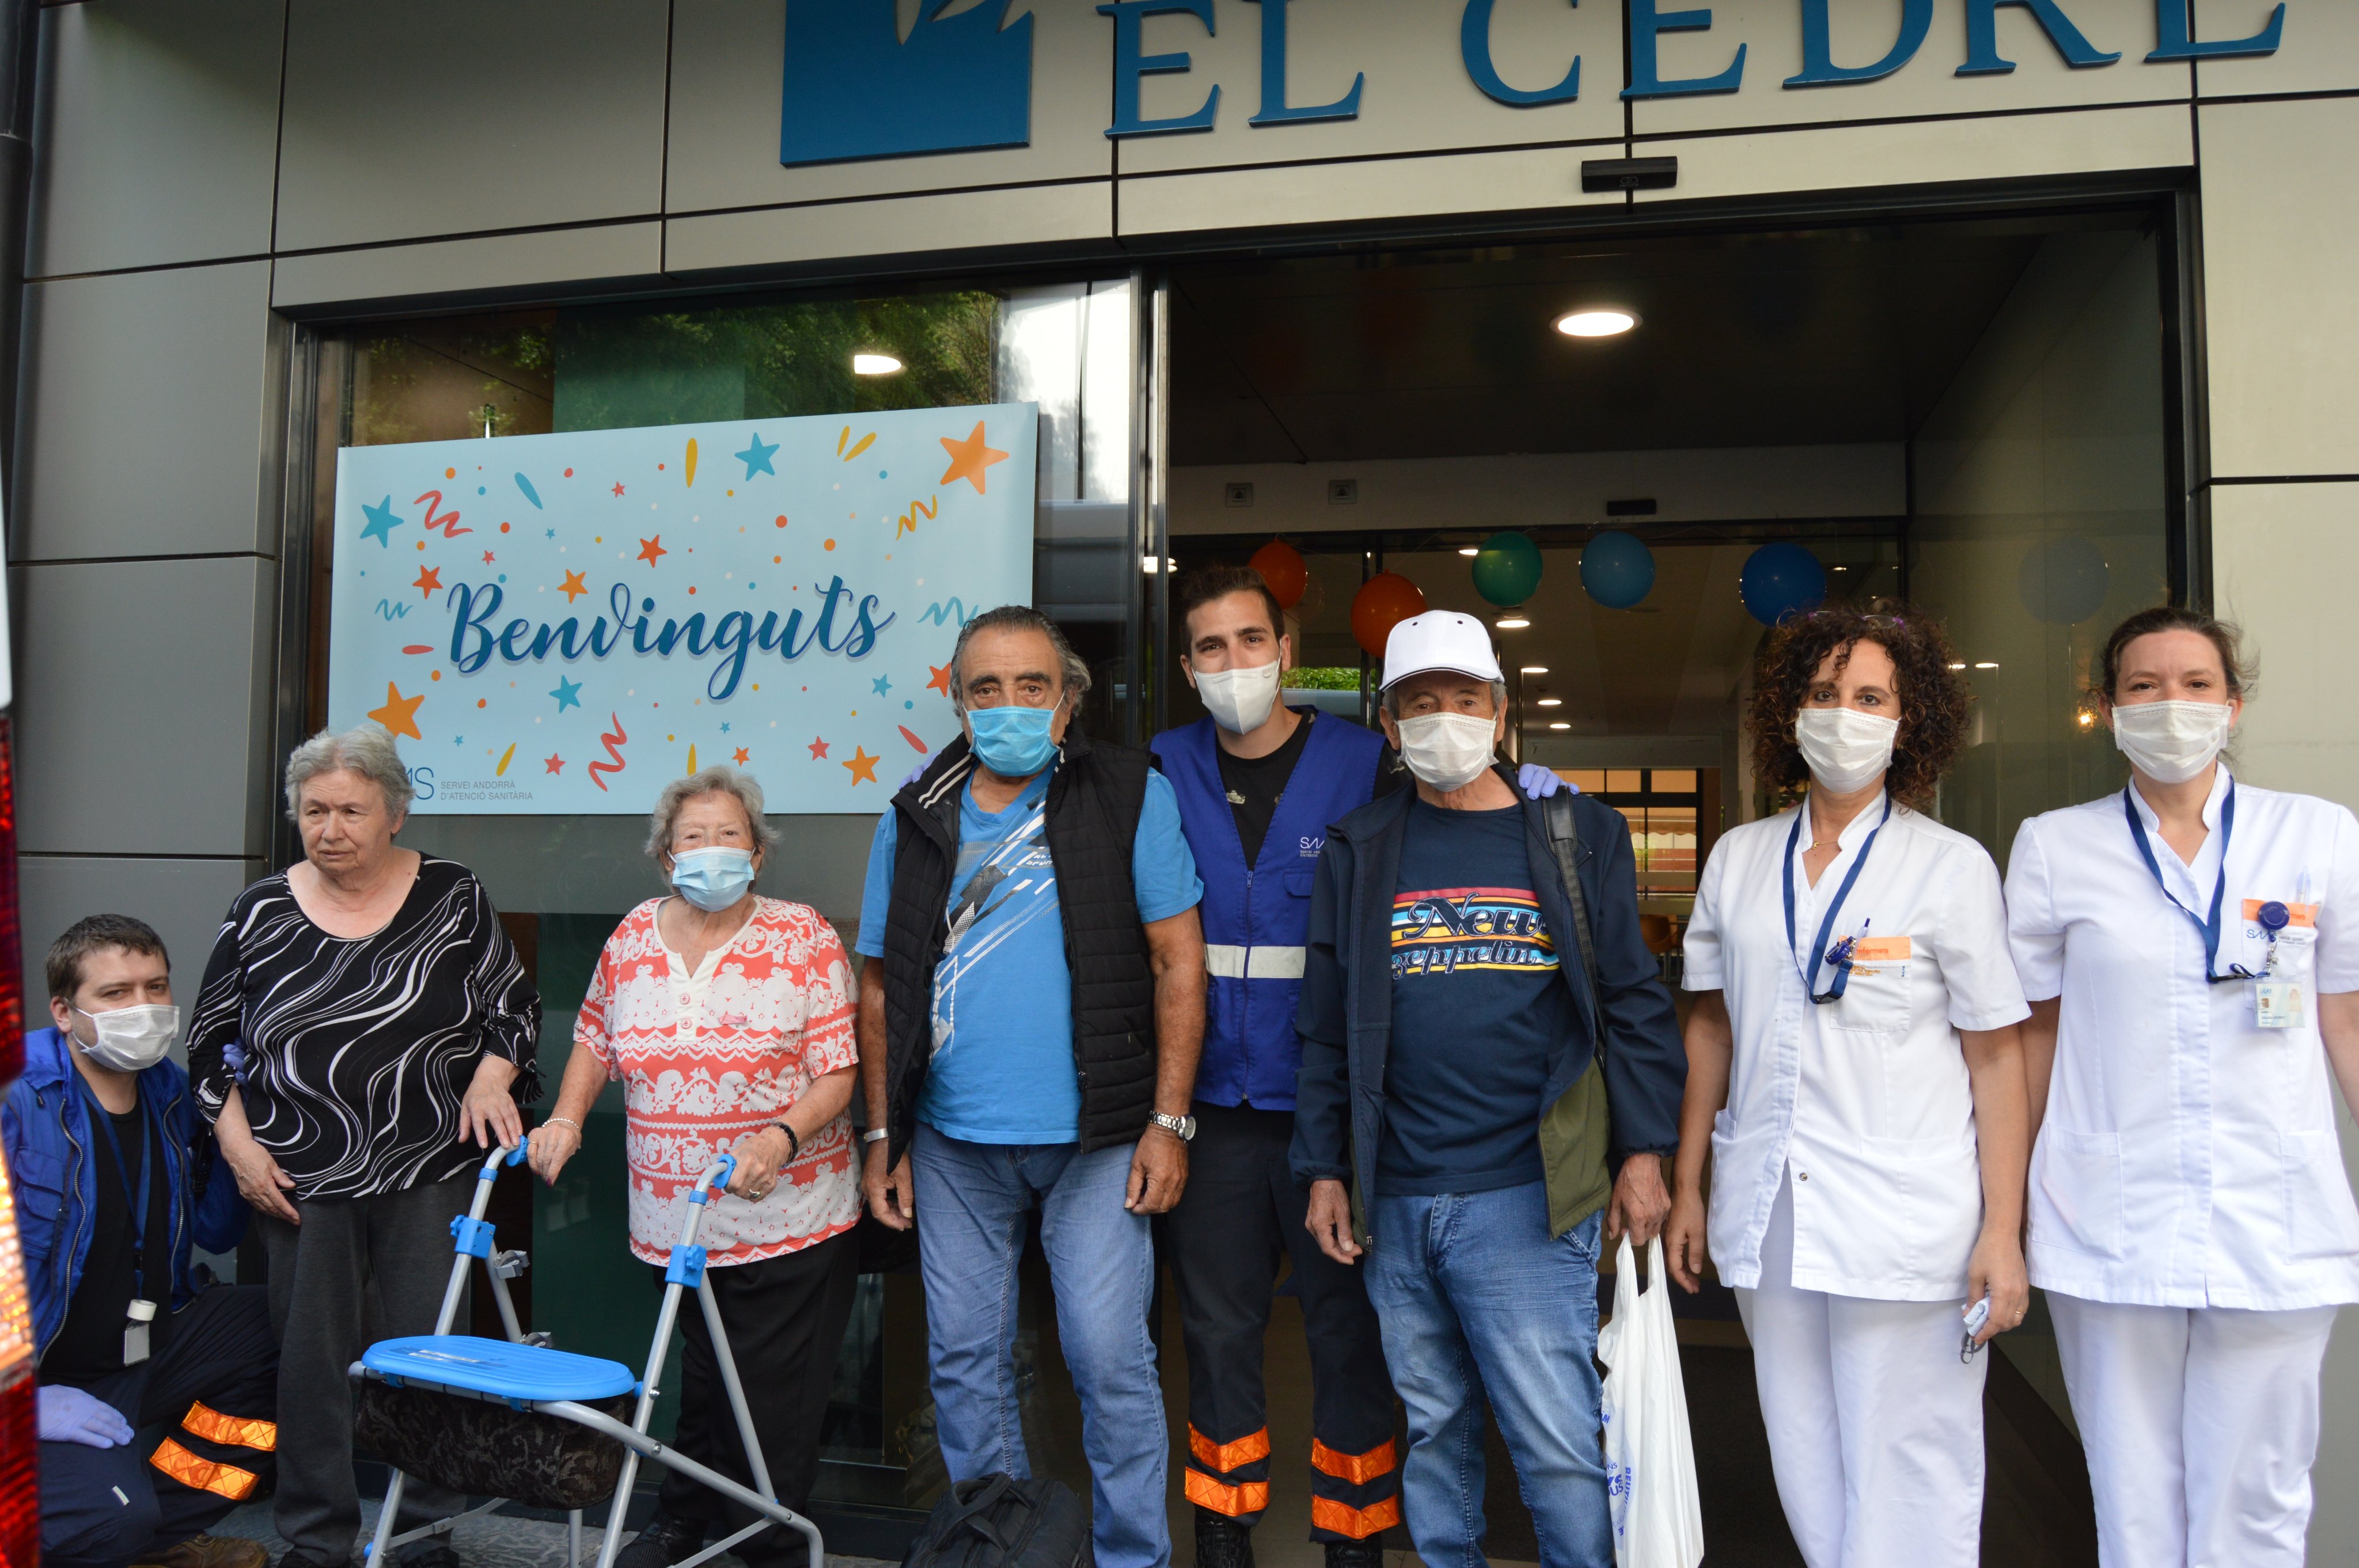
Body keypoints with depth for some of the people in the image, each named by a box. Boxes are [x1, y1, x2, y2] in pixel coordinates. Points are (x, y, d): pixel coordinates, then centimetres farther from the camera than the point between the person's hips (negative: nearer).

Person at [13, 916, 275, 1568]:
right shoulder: (19, 1105, -20)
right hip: (44, 1378, -8)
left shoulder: (172, 1094, 3)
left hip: (143, 1353, 8)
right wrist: (24, 1397, -23)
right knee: (113, 1515, -32)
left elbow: (214, 1234, 10)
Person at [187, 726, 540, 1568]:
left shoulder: (452, 897, -2)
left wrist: (490, 1079, -11)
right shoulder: (261, 913, 2)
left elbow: (514, 1006, 5)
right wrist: (238, 1144, 1)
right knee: (311, 1357, 9)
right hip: (299, 1179, 1)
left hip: (428, 1174, -1)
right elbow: (211, 1040, 9)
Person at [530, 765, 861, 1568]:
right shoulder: (633, 937, 6)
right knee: (703, 1376, 20)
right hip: (673, 1224, 4)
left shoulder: (805, 938, -7)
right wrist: (566, 1118, 4)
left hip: (787, 1222, -4)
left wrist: (782, 1135, -25)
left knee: (776, 1396, 2)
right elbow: (596, 1039, 19)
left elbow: (836, 1071, -10)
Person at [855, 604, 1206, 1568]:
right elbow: (880, 990, 10)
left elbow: (1178, 963, -4)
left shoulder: (1131, 795, -2)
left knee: (1110, 1360, -1)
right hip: (954, 1145, 4)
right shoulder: (916, 821, 7)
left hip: (1094, 1138, -3)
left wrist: (1168, 1124, -8)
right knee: (965, 1361, 13)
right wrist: (883, 1138, 6)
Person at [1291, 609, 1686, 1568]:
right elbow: (1327, 1030, 9)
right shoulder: (1358, 851, 8)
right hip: (1392, 1202, 3)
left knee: (1558, 1444, -2)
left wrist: (1643, 1152, -1)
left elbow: (1634, 1005, 5)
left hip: (1526, 1199, -2)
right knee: (1431, 1426, 15)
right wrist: (1324, 1171, 5)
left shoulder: (1581, 836, 5)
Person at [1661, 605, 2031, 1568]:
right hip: (1766, 1213, 4)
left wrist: (2002, 1234, -8)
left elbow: (1996, 1057, -3)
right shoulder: (1737, 859, 8)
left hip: (1906, 1224, -3)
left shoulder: (1952, 867, -2)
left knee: (1907, 1487, 3)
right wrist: (1686, 1188, 11)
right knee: (1804, 1468, 13)